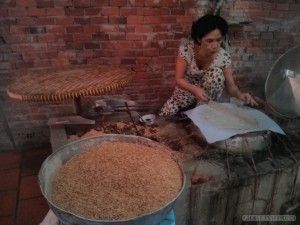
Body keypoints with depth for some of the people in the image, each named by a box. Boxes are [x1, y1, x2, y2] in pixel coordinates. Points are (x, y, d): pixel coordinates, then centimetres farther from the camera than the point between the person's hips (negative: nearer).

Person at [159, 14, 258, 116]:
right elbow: (179, 79, -21)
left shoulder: (224, 57, -21)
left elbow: (230, 85, -13)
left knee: (216, 73, -29)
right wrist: (195, 89, -41)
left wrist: (240, 94, -37)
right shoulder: (186, 49, -25)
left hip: (208, 94, 1)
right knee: (165, 115, -17)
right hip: (187, 91, 0)